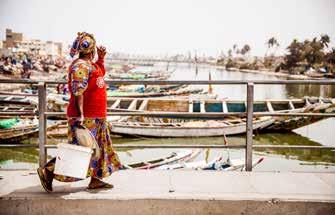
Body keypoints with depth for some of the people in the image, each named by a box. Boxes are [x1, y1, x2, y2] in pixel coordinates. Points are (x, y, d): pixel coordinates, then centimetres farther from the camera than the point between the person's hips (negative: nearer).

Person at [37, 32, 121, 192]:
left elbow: (100, 73, 32)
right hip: (86, 118, -10)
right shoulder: (80, 66, -19)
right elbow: (78, 93, -25)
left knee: (100, 148, 15)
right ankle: (47, 172, 4)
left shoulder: (89, 64, 12)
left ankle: (95, 180, 24)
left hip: (96, 117, 10)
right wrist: (80, 115, -29)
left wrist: (101, 58, 16)